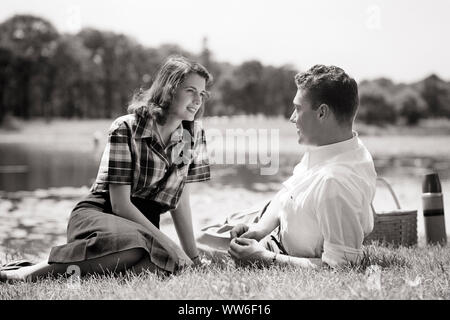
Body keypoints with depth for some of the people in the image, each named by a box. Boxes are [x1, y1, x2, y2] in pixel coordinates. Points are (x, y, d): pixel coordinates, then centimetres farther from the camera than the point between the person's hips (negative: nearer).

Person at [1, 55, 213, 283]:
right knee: (132, 242, -43)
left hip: (144, 225, 5)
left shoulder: (193, 134, 6)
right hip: (97, 214, -5)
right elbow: (120, 205, -15)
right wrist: (165, 243, -18)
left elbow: (180, 200, 10)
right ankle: (35, 271, -27)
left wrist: (193, 257, 7)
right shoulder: (126, 129, -11)